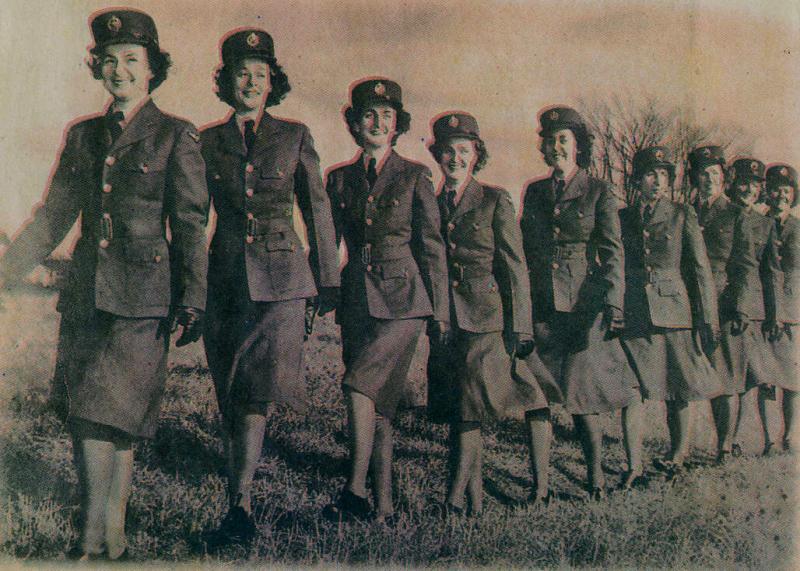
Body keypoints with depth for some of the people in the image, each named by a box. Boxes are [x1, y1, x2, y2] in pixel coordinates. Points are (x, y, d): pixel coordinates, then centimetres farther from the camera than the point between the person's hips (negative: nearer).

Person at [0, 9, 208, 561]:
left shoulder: (176, 137, 1)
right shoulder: (82, 136, 15)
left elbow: (191, 226, -1)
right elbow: (53, 216, 17)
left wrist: (193, 299, -7)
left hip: (141, 298, -5)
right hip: (85, 293, 5)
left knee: (106, 415, -9)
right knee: (90, 420, 6)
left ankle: (94, 536, 5)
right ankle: (112, 533, 18)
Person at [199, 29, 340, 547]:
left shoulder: (295, 136, 6)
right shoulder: (209, 141, 10)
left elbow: (317, 209, 8)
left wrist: (328, 280, 5)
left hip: (280, 277, -2)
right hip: (225, 276, 2)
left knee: (257, 388, -14)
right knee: (232, 395, 7)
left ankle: (239, 505, -14)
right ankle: (242, 508, 23)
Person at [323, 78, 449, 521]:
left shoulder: (414, 177, 1)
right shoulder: (340, 180, 11)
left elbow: (432, 247, 1)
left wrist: (440, 311, -1)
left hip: (403, 300, -4)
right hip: (357, 300, 4)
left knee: (359, 385, -20)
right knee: (377, 405, 5)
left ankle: (355, 492, -12)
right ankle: (383, 505, 12)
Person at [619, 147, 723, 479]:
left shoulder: (682, 216, 4)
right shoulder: (622, 218, 9)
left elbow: (701, 270, 3)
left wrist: (709, 321, -3)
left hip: (675, 311, -1)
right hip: (633, 316, 1)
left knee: (679, 392, 4)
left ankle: (677, 458, 20)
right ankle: (633, 467, 6)